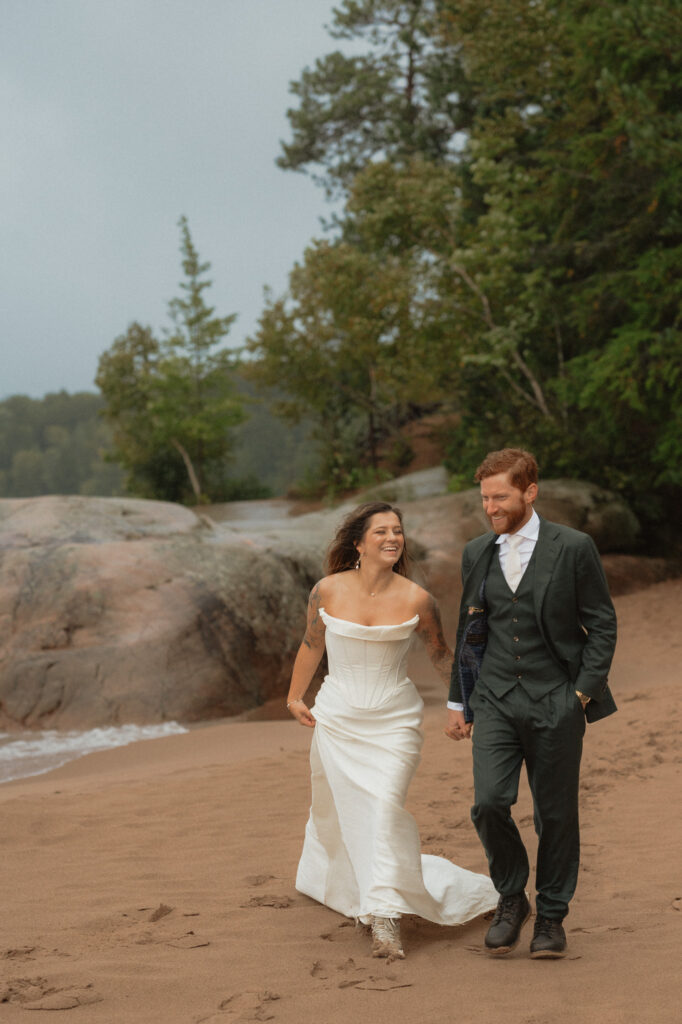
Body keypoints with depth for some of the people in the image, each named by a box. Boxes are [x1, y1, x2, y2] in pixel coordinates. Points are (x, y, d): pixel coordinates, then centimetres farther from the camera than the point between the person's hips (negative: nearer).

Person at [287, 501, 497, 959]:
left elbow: (441, 653, 7)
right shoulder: (328, 591, -7)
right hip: (338, 717, 2)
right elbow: (312, 644, 11)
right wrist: (295, 696, 18)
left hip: (394, 721, -2)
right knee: (335, 810, 16)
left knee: (385, 806, -20)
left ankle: (385, 918, -16)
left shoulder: (416, 599, -10)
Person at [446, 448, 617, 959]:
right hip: (495, 700, 3)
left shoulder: (573, 548, -4)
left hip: (556, 702, -3)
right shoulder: (476, 553, 8)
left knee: (556, 815, 5)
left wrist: (584, 690, -8)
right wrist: (458, 701, 14)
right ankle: (511, 899, 13)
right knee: (489, 803, -11)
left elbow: (602, 624, -1)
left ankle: (552, 916, 22)